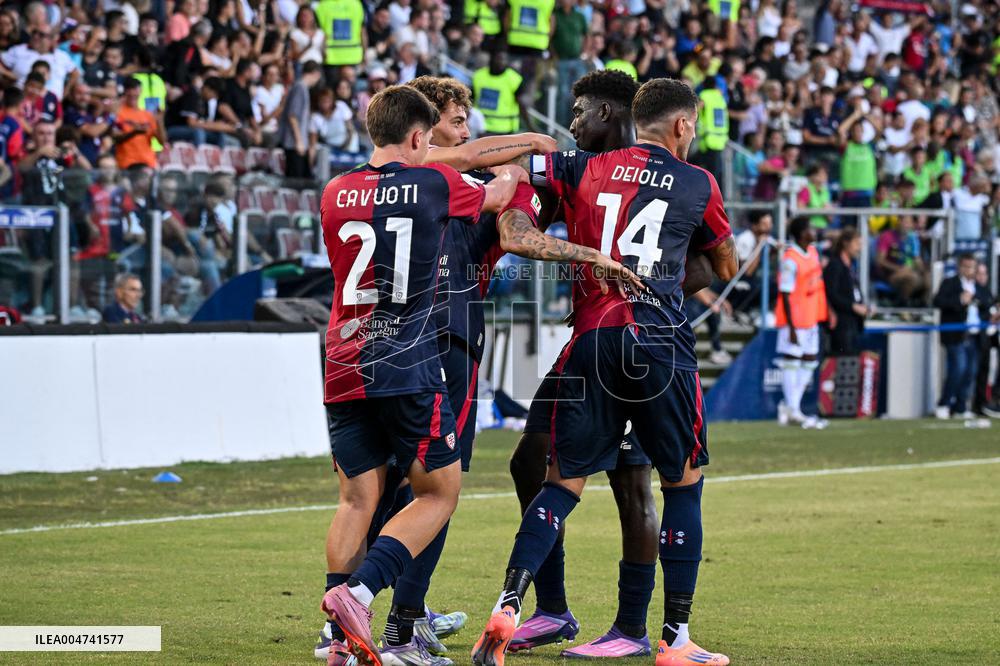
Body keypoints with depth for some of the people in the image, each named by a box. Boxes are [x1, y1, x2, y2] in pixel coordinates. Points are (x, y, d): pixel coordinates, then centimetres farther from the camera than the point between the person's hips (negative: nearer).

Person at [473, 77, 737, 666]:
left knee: (564, 481, 8)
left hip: (591, 341, 2)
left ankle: (508, 606, -9)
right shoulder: (697, 184, 9)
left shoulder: (585, 169, 11)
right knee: (684, 482, 10)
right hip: (662, 342, -2)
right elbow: (728, 268, 22)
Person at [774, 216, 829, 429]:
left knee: (809, 363, 11)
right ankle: (793, 411, 1)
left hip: (811, 319, 9)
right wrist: (791, 327, -20)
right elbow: (785, 294, -18)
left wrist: (828, 310, 17)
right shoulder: (790, 260, -18)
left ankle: (791, 406, 18)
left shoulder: (813, 252, 9)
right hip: (794, 320, -9)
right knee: (791, 363, -2)